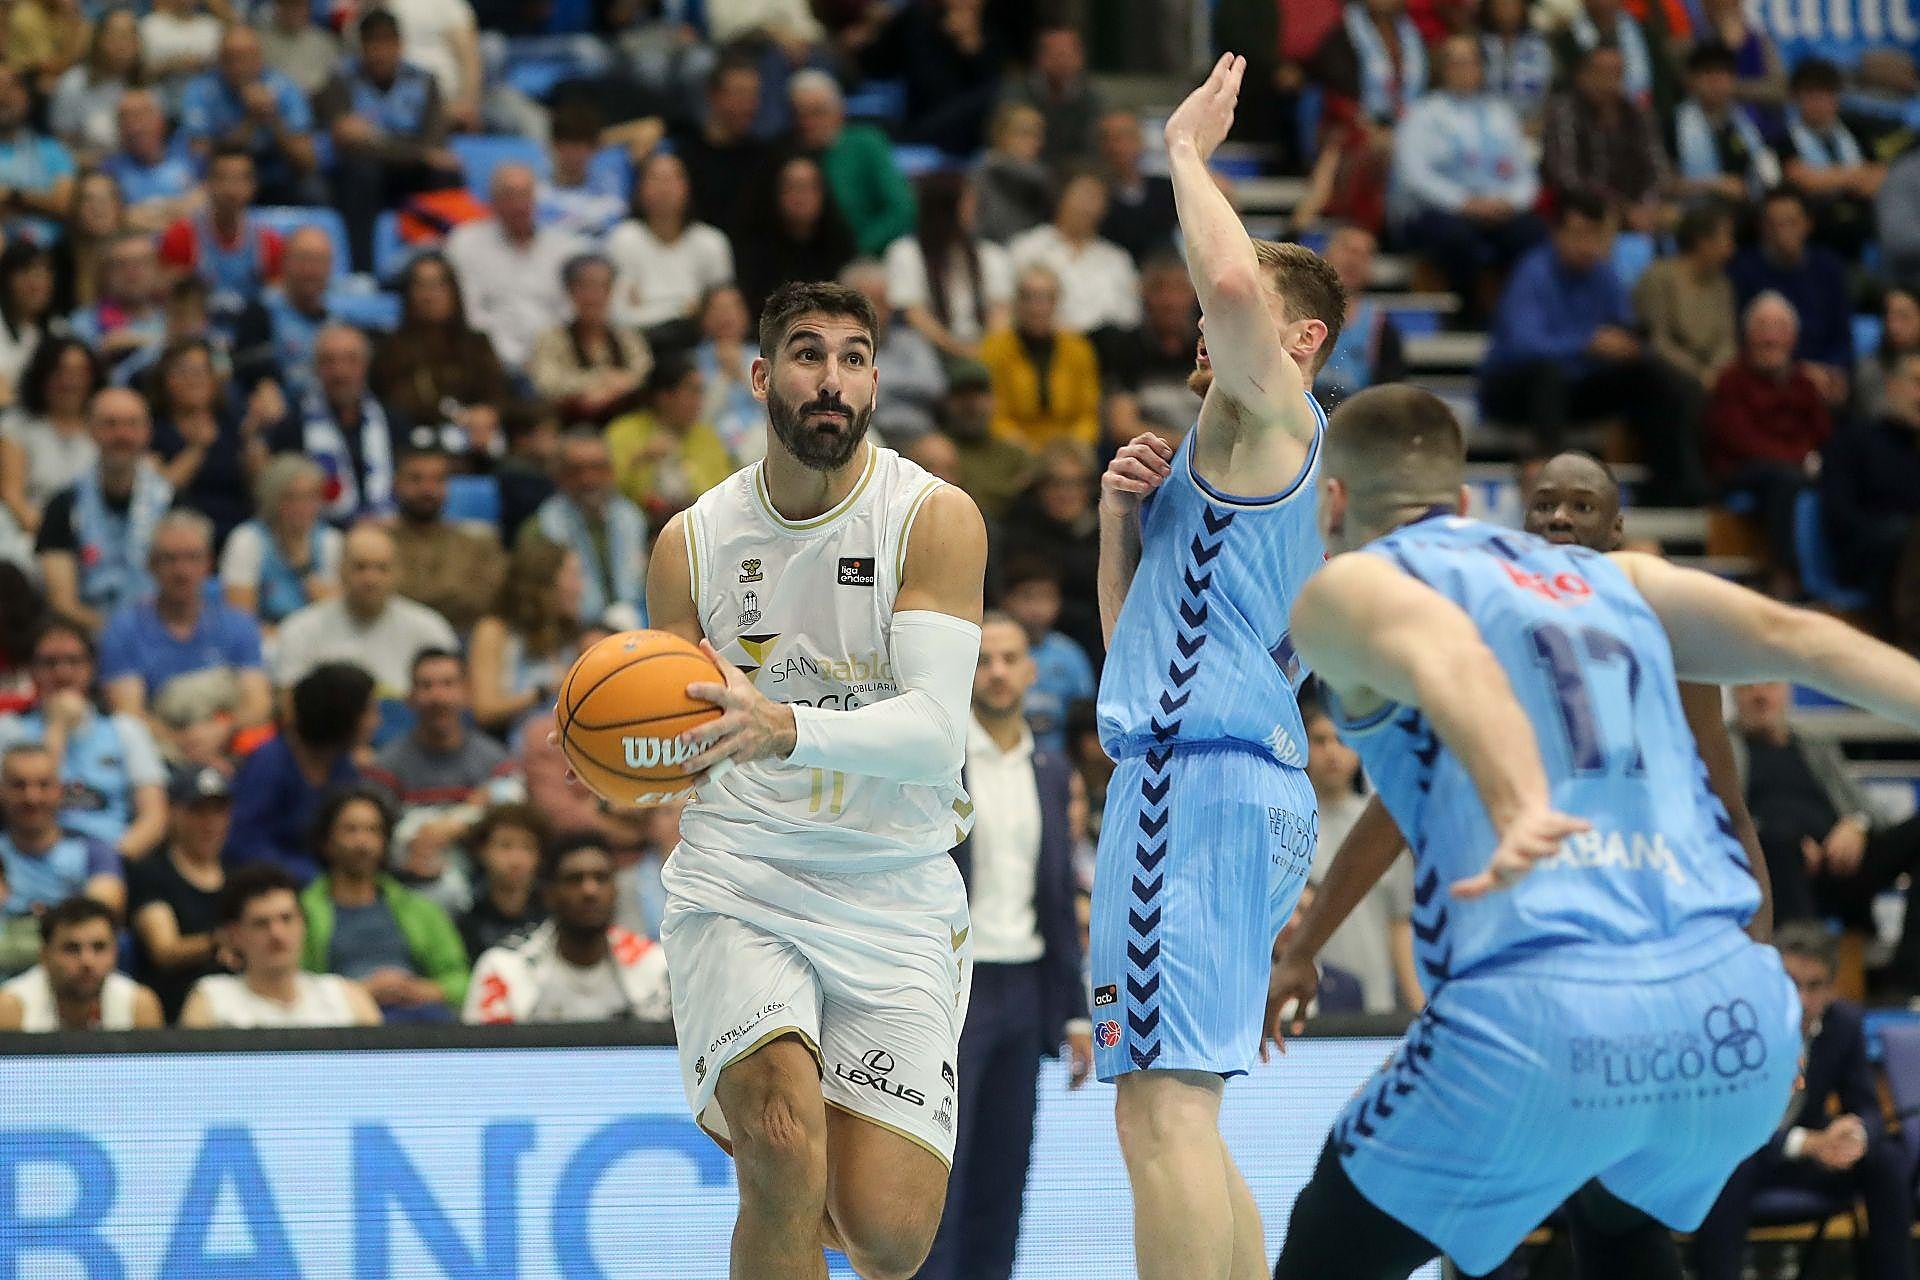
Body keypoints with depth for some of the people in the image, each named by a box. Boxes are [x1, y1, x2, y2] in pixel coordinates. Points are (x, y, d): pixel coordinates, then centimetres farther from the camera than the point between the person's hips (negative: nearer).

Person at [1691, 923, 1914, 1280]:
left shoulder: (1844, 1022, -7)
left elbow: (1867, 1110, -2)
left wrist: (1857, 1135, -30)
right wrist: (1807, 1143, -39)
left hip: (1811, 1148, 5)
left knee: (1889, 1160, -17)